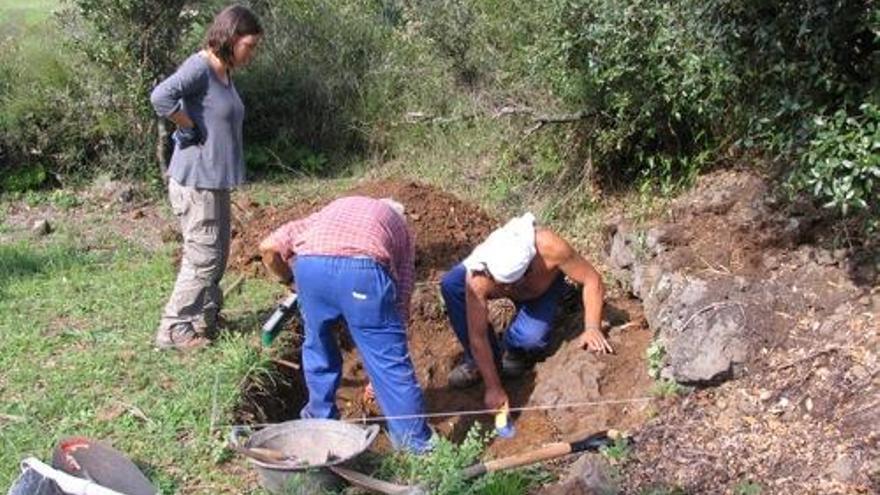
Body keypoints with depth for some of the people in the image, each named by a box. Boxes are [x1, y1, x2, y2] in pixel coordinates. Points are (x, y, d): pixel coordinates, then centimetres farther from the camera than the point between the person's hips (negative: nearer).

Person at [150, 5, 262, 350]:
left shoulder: (225, 74, 12)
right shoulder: (200, 67, -16)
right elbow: (161, 96, -31)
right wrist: (194, 132, -20)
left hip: (215, 180, 9)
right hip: (195, 181, -9)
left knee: (217, 256, 17)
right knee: (203, 259, -2)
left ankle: (206, 320, 31)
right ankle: (174, 331, 10)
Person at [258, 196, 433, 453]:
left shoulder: (332, 210, 39)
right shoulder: (399, 225, 35)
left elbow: (268, 247, 26)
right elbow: (400, 302, 30)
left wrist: (290, 281, 42)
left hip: (309, 264, 2)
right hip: (363, 268, -2)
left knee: (318, 346, 28)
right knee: (391, 361, 12)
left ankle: (321, 420, 42)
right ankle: (417, 445, 19)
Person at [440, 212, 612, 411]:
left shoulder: (549, 247, -43)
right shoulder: (477, 277, -40)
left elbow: (592, 279, -28)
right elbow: (478, 336, -34)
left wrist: (591, 328, -34)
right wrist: (493, 388, -31)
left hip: (545, 288, -1)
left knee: (529, 337, -32)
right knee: (450, 285, -29)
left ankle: (516, 352, 8)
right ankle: (476, 360, -9)